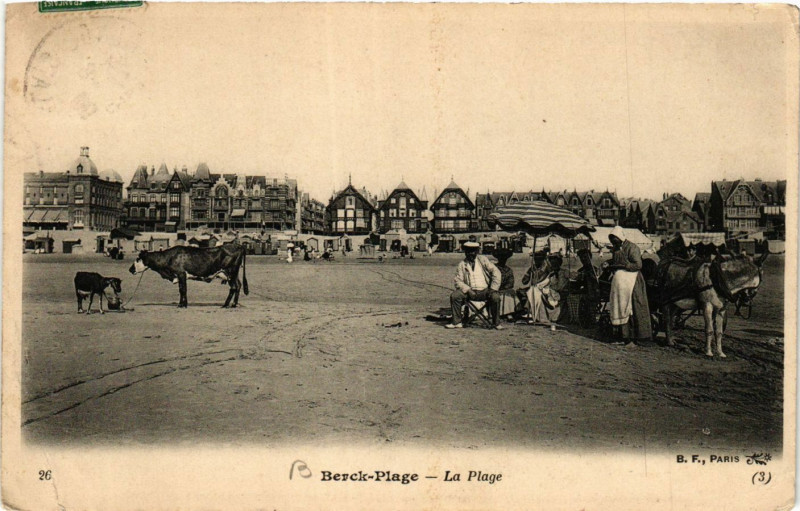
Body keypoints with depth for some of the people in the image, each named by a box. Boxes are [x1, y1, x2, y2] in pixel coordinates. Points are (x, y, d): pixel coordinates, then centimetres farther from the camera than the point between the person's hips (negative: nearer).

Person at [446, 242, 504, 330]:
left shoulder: (483, 260, 4)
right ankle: (457, 322, -10)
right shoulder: (462, 264, 6)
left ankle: (495, 322, -10)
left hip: (484, 291, -1)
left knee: (495, 296, -31)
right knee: (454, 295, -23)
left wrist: (493, 289, -11)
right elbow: (458, 281, 1)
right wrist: (468, 290, -17)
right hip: (469, 292, 1)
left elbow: (496, 273, 0)